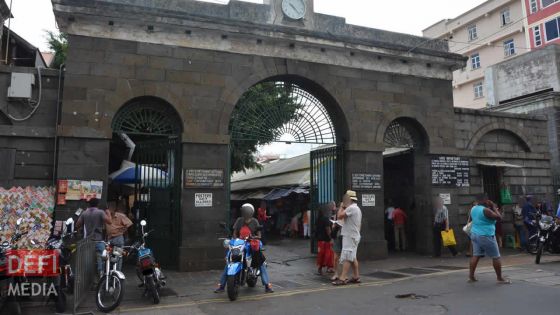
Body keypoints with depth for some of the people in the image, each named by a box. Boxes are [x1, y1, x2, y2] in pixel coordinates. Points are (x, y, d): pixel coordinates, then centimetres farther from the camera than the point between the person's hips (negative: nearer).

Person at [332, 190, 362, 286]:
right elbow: (359, 224, 21)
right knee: (353, 258, 14)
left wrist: (341, 207, -6)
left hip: (349, 236, -10)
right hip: (354, 235, 10)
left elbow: (340, 216, -21)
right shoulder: (357, 208, 17)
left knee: (347, 258, -12)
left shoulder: (351, 208, -16)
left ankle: (342, 279, -13)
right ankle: (356, 277, 18)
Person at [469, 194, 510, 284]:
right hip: (486, 236, -8)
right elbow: (498, 216, -12)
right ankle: (500, 278, 10)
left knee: (475, 256, 9)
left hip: (474, 234, 8)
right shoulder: (486, 210, -18)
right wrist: (495, 209, 5)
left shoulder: (473, 209, 8)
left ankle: (471, 276, 7)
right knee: (496, 257, 3)